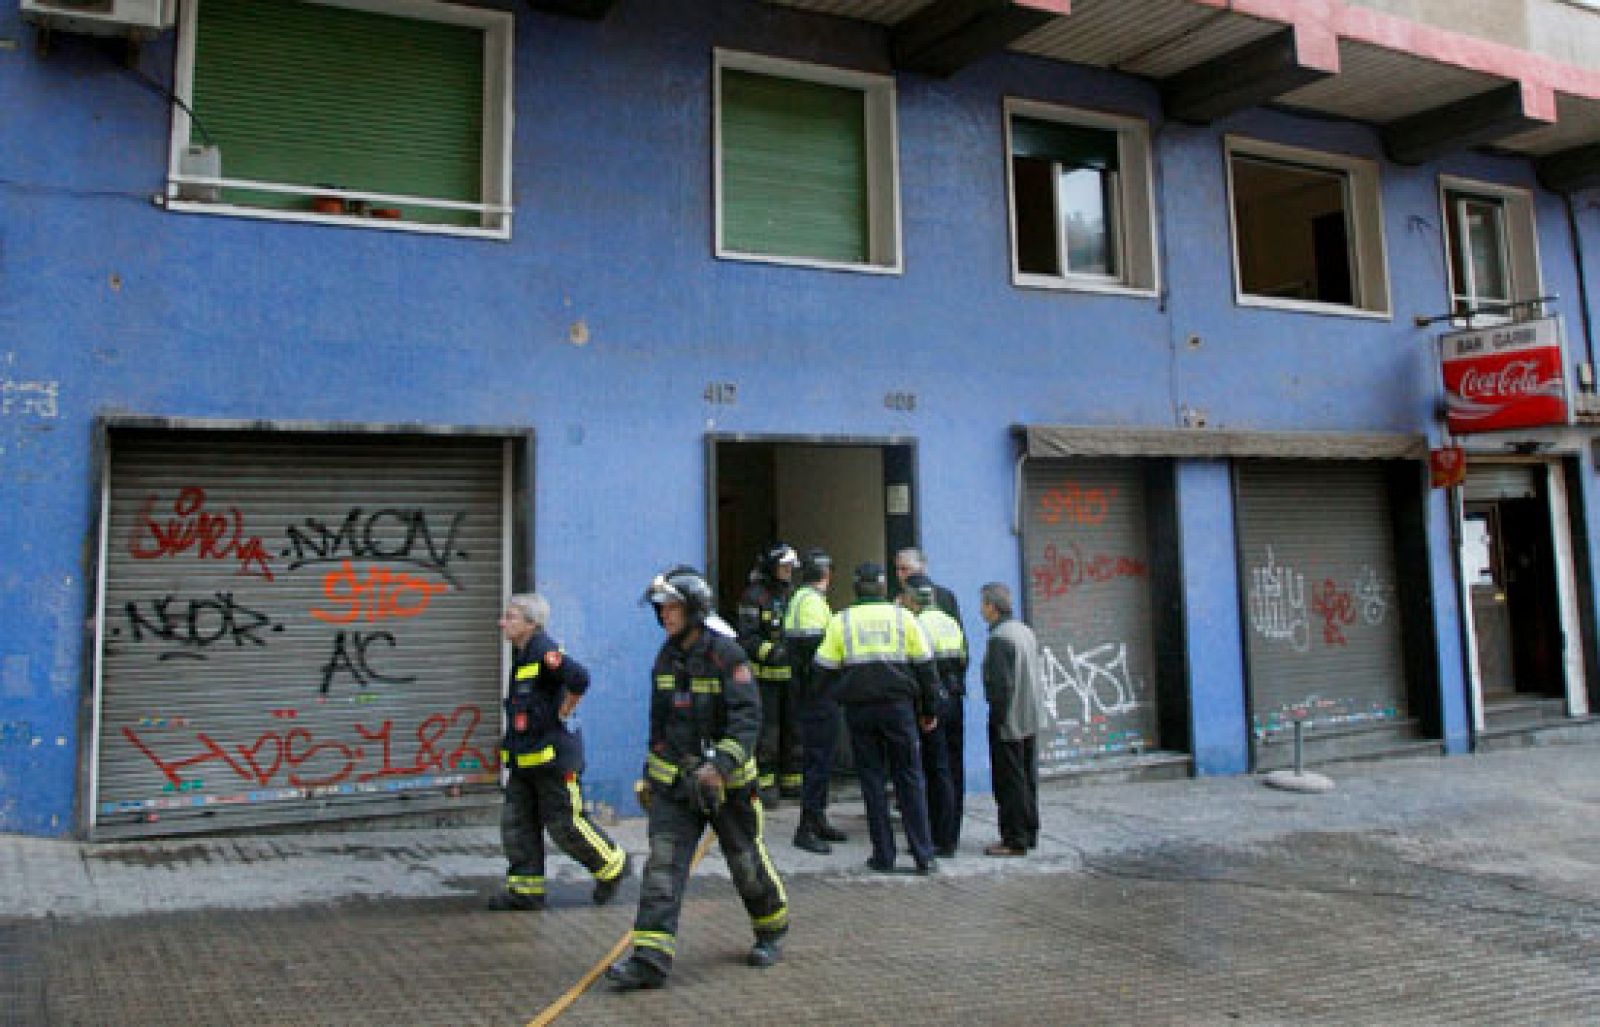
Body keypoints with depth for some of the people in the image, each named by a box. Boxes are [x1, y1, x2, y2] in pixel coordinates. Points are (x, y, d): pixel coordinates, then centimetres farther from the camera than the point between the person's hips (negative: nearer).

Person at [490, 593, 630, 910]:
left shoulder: (544, 651, -19)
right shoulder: (520, 654, 12)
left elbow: (579, 678, -34)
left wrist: (561, 714, -21)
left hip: (553, 754, -9)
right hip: (523, 758, 10)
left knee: (565, 823, 0)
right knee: (516, 822, 8)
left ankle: (613, 866, 20)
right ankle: (526, 890, 17)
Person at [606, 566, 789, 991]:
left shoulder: (726, 654, -15)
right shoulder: (665, 657, 6)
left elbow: (746, 718, -21)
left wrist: (720, 766, -33)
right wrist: (650, 773, 20)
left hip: (726, 781, -5)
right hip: (673, 780, 5)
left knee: (746, 860, 11)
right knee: (663, 863, -7)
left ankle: (771, 932, 36)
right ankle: (650, 957, -7)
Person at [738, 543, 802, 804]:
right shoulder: (755, 596, -7)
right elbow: (747, 637, -12)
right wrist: (771, 652, -24)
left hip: (792, 674, 6)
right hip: (765, 675, -6)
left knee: (794, 728, 11)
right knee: (766, 731, -5)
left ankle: (792, 781, 22)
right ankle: (765, 784, 3)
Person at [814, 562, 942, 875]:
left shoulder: (841, 621, 1)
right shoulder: (903, 617, 3)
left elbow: (825, 670, 0)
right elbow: (925, 667, 4)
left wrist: (841, 694, 19)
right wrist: (928, 709, 11)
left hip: (859, 709, 0)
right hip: (898, 707, 0)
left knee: (872, 781, 7)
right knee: (910, 779, 7)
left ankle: (884, 856, 8)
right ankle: (924, 856, 6)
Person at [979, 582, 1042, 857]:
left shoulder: (999, 638, -18)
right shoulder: (1026, 631, 11)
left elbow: (1001, 684, -22)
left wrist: (997, 718, -16)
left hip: (1008, 723, -9)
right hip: (1029, 721, 9)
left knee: (1010, 782, -2)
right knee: (1027, 778, 15)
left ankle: (1014, 840, 3)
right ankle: (1029, 833, 24)